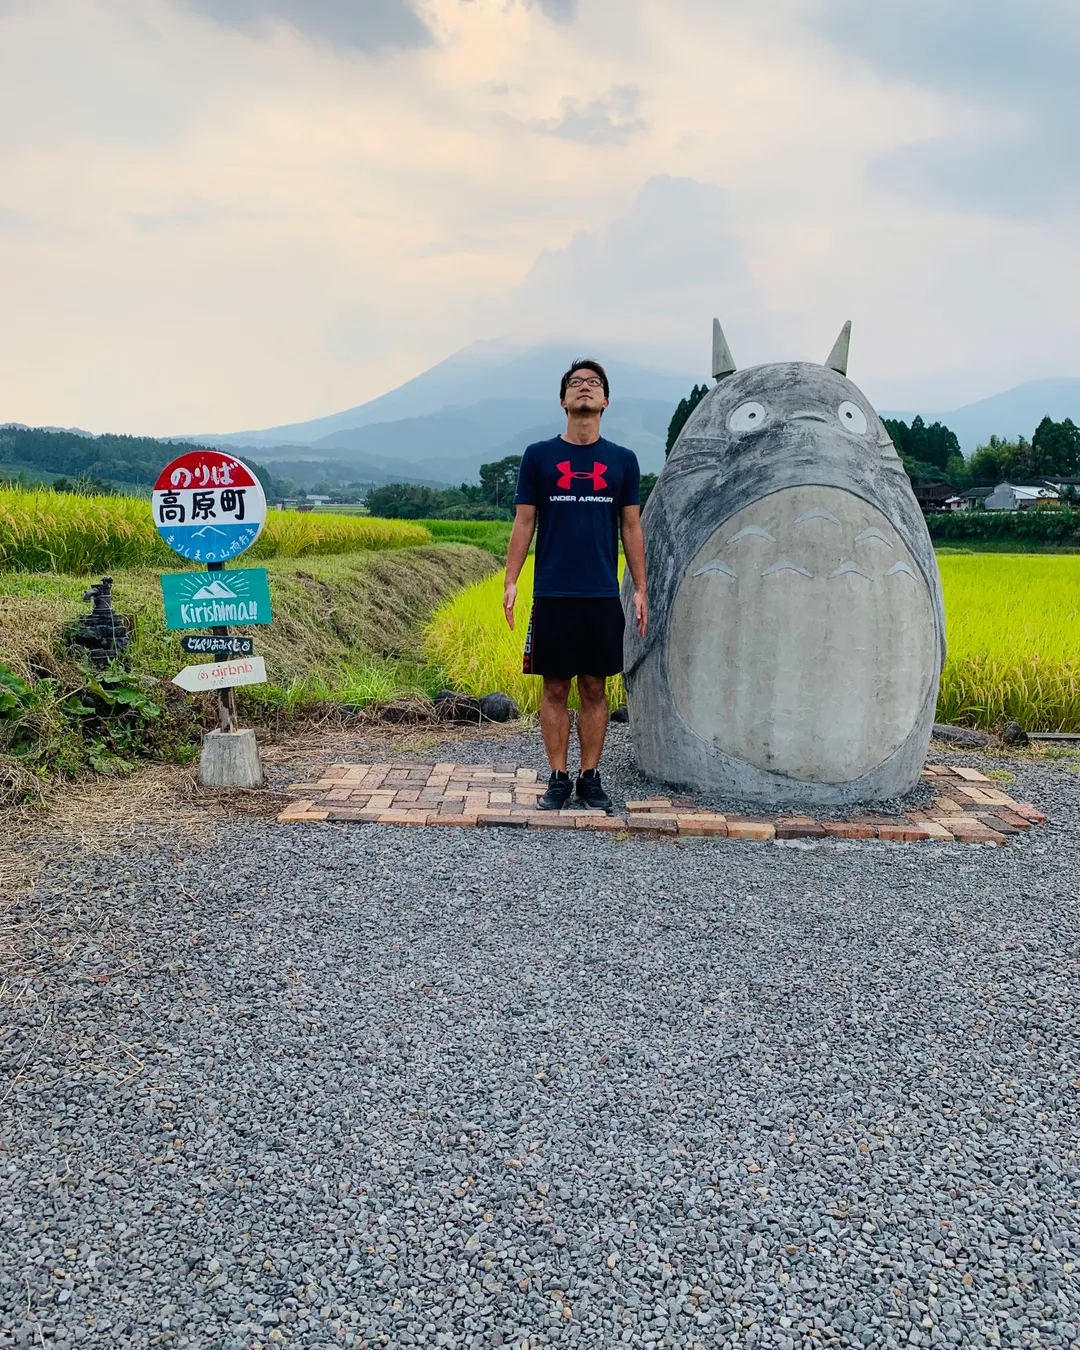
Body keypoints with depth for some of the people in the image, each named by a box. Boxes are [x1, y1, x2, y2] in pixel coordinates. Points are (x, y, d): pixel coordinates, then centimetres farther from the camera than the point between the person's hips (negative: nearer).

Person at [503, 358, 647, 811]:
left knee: (595, 689, 7)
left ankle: (590, 778, 18)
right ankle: (558, 779, 15)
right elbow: (523, 524, 4)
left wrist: (640, 590, 4)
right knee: (555, 689, 5)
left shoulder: (622, 460, 7)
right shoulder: (538, 456, 3)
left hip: (603, 596, 1)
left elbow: (632, 529, 9)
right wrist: (510, 582, -5)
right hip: (553, 595, -1)